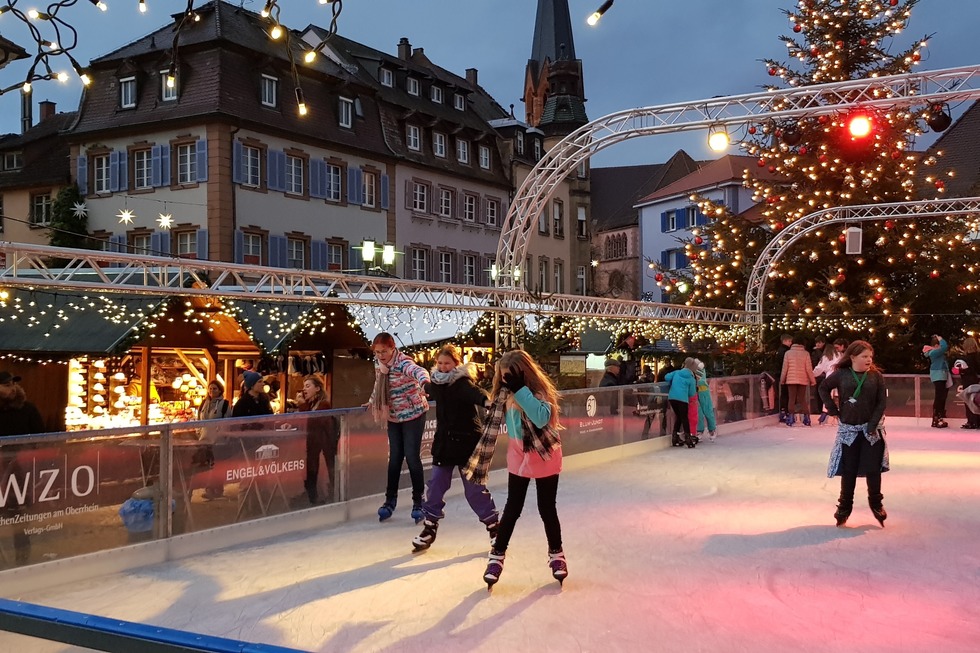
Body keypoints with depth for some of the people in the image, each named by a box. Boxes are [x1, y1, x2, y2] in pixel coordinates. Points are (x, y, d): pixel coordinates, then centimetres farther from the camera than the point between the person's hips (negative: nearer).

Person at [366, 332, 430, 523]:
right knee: (395, 458, 8)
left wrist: (424, 383, -68)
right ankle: (390, 500, 18)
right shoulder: (378, 362, -4)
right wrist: (372, 401, 17)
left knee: (412, 457, -5)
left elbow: (419, 371, -48)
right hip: (393, 416, 6)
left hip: (413, 414, -6)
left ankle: (418, 502, 8)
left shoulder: (403, 362, -24)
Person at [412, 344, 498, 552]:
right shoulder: (437, 383, 3)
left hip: (467, 442, -6)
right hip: (444, 442, 6)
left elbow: (475, 393, -40)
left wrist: (487, 400, -63)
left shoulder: (464, 382, -16)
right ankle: (429, 527, 22)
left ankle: (493, 525, 19)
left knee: (474, 489, 2)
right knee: (435, 486, 6)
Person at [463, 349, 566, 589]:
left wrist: (520, 389, -38)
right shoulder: (504, 394, -7)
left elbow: (542, 418, -39)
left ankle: (556, 553, 28)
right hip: (518, 459, 3)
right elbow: (493, 426, 1)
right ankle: (497, 555, 21)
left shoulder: (540, 391, -20)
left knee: (547, 509, 7)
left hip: (545, 458, -3)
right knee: (512, 509, 7)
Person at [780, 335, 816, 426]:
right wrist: (812, 380, 7)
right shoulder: (806, 353, -4)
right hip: (803, 380, 1)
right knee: (803, 399, 10)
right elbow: (809, 369, -3)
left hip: (791, 380, -1)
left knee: (791, 399, 3)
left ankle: (791, 419, -3)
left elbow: (784, 368, -2)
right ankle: (806, 419, 8)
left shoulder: (788, 353, -3)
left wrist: (782, 380, 7)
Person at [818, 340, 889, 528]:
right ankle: (844, 506, 18)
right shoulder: (841, 375, -4)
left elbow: (881, 402, -5)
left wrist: (872, 425, -12)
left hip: (871, 429, 0)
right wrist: (833, 409, 1)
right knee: (848, 470, 6)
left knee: (873, 468, 3)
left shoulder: (876, 376, -4)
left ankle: (876, 504, 22)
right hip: (848, 429, 0)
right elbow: (824, 388, 10)